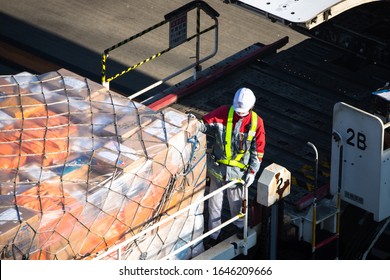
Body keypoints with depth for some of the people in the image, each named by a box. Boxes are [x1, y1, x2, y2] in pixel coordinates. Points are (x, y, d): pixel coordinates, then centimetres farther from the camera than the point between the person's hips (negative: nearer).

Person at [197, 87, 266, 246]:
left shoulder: (256, 122, -9)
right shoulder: (224, 112, -9)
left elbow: (258, 149, -2)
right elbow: (206, 123, -7)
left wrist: (252, 171, -6)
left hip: (238, 170, -1)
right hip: (217, 166, 1)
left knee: (236, 200, 15)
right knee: (215, 202, 11)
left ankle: (239, 224, 45)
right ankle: (213, 235, 27)